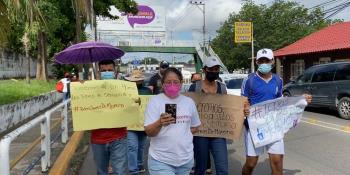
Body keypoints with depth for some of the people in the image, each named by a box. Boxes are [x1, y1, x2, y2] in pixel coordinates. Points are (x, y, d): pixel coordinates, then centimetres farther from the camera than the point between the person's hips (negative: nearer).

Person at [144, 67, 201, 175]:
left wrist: (183, 134, 0)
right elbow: (148, 132, -14)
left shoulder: (189, 102, 5)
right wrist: (159, 123, -33)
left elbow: (195, 126, 17)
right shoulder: (155, 101, -8)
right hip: (161, 160, -4)